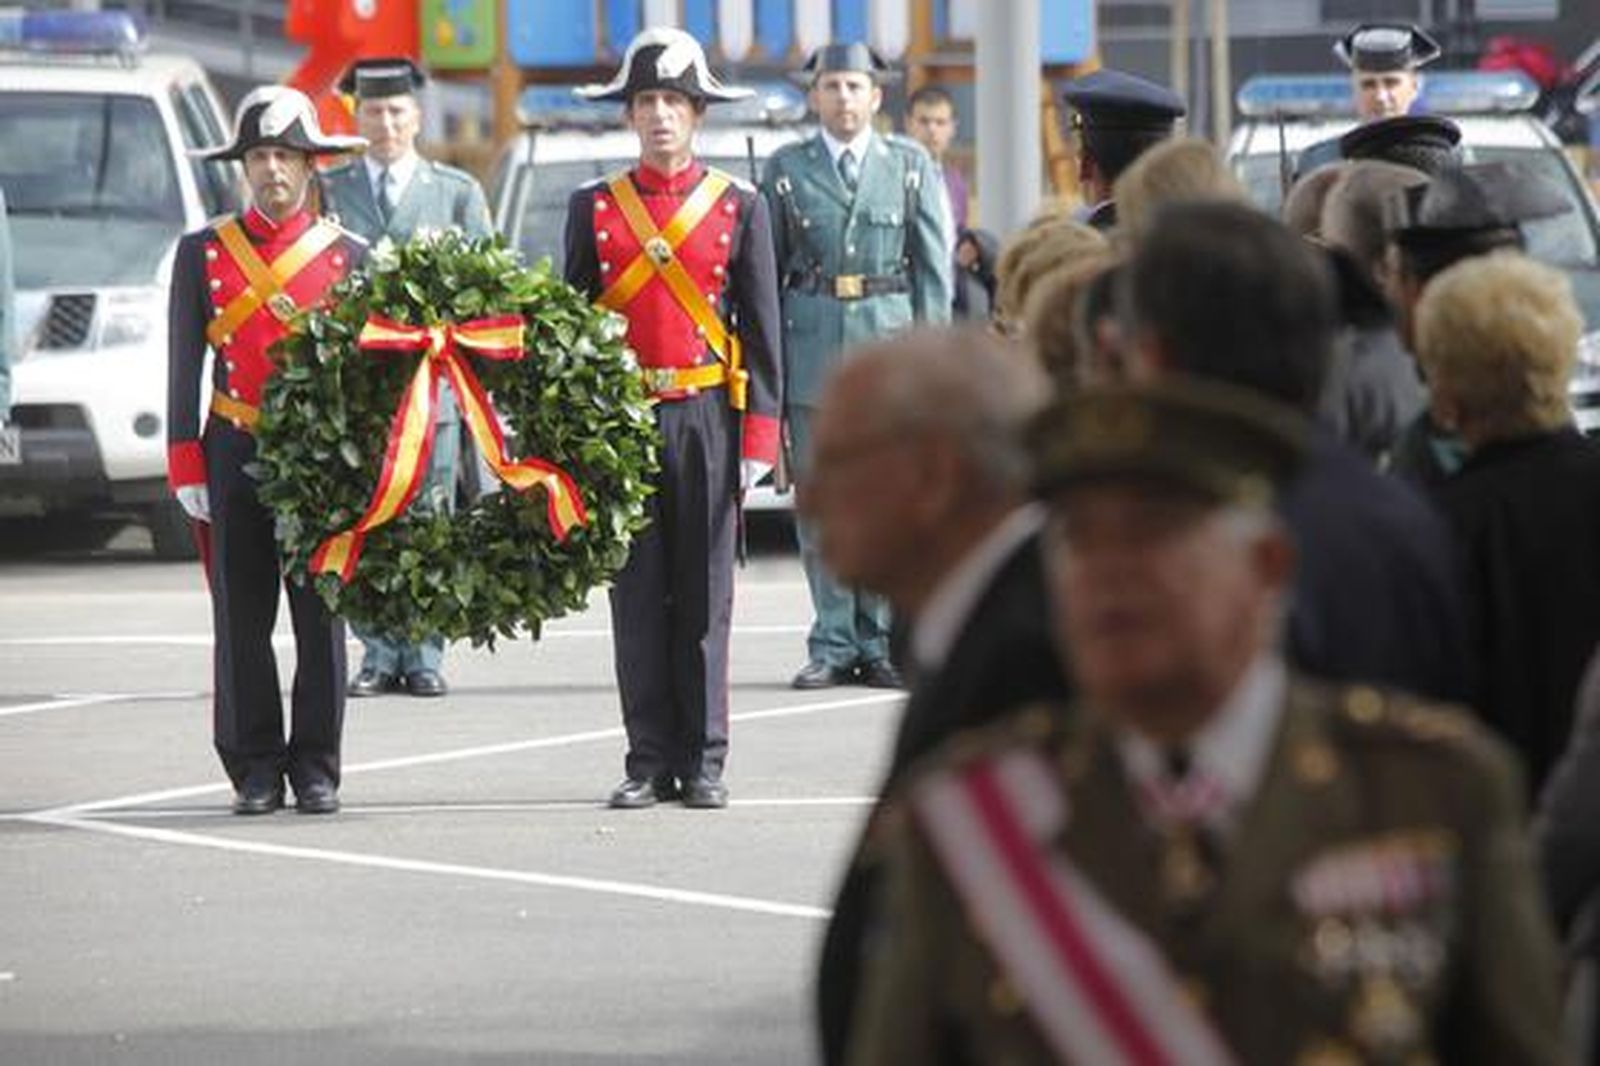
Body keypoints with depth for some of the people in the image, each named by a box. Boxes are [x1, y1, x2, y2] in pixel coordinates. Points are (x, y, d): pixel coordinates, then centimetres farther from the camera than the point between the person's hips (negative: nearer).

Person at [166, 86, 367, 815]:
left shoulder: (348, 256, 6)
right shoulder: (203, 253, 6)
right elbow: (184, 369, 5)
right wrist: (187, 469, -1)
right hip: (237, 455, 0)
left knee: (321, 618, 1)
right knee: (242, 619, 0)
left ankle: (316, 770, 9)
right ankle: (256, 770, 7)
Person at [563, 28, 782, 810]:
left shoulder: (740, 208, 5)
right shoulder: (594, 208, 8)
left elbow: (761, 329, 4)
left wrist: (759, 437, -3)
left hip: (706, 416, -1)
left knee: (705, 594, 1)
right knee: (637, 592, 2)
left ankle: (703, 763, 5)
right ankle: (649, 762, 6)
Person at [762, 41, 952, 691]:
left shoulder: (910, 165, 9)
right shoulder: (786, 169, 9)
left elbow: (935, 265, 7)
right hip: (811, 341, 0)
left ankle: (880, 643, 6)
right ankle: (833, 643, 5)